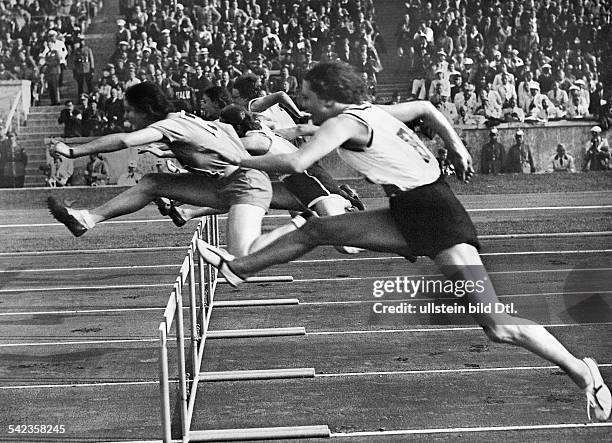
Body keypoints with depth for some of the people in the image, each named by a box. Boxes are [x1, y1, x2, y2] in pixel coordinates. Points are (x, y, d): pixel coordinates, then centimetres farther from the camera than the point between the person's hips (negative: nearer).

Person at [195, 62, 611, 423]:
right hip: (409, 215, 10)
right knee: (317, 230, 10)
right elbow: (427, 107, 25)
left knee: (497, 326, -11)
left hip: (436, 216, -10)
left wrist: (244, 160, -9)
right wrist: (458, 149, 25)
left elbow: (296, 163, -24)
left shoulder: (343, 123, -13)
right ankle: (237, 267, 23)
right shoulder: (371, 112, 13)